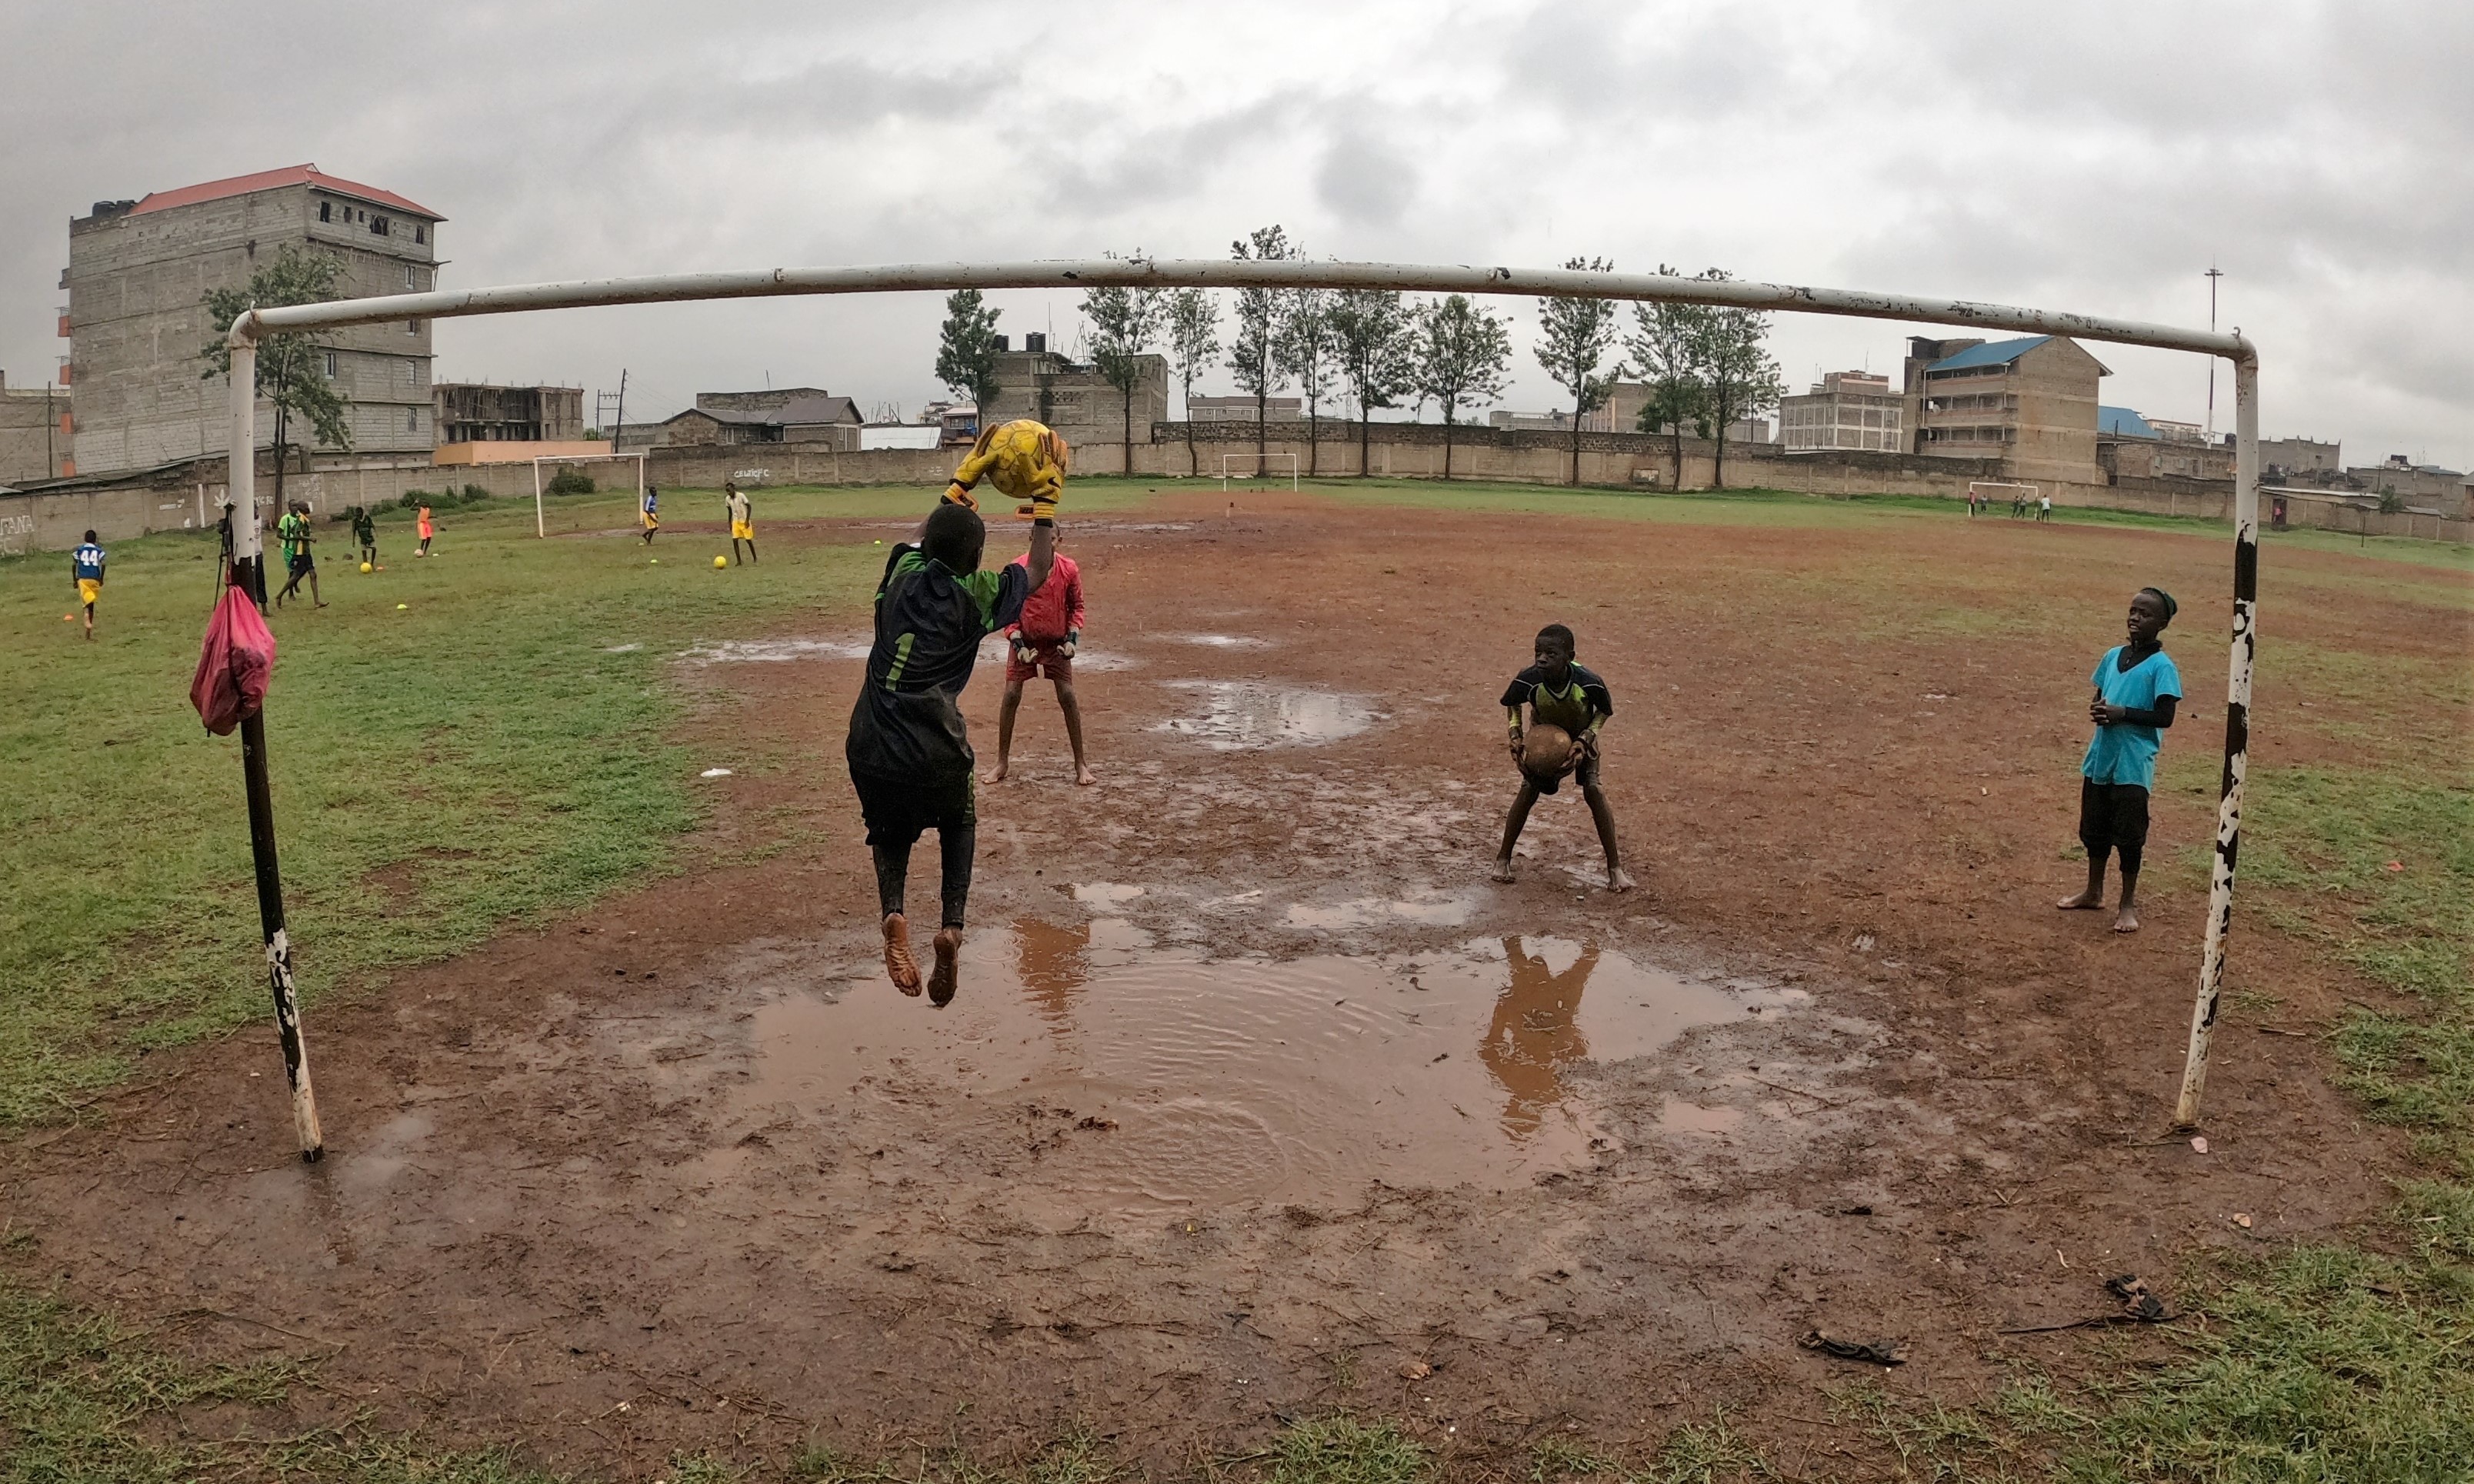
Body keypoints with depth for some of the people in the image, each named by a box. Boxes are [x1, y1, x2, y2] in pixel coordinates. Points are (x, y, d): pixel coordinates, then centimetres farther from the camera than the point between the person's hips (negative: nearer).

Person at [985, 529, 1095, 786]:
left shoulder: (1069, 569, -9)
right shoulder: (1017, 569, -13)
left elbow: (1076, 606, 3)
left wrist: (1073, 637, -9)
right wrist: (1017, 643, -16)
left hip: (1057, 643, 1)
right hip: (1024, 641, 0)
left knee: (1068, 697, -4)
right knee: (1011, 696, -5)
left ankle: (1080, 764, 7)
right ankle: (1002, 763, 9)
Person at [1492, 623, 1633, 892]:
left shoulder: (1589, 682, -39)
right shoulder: (1528, 681, -36)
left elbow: (1605, 710, -15)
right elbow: (1512, 704, -10)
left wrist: (1584, 740, -27)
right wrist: (1515, 736, -23)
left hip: (1581, 738, -1)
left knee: (1594, 791, -12)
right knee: (1529, 790, -8)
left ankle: (1615, 866, -1)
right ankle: (1503, 858, 10)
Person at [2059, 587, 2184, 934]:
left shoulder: (2161, 666, -11)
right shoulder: (2113, 656, 8)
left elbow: (2165, 717, -14)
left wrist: (2123, 713, -22)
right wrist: (2096, 708, -5)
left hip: (2134, 764, -6)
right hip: (2100, 756, 6)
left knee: (2128, 834, 1)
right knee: (2094, 827, 16)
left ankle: (2127, 904, 14)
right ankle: (2094, 892, 32)